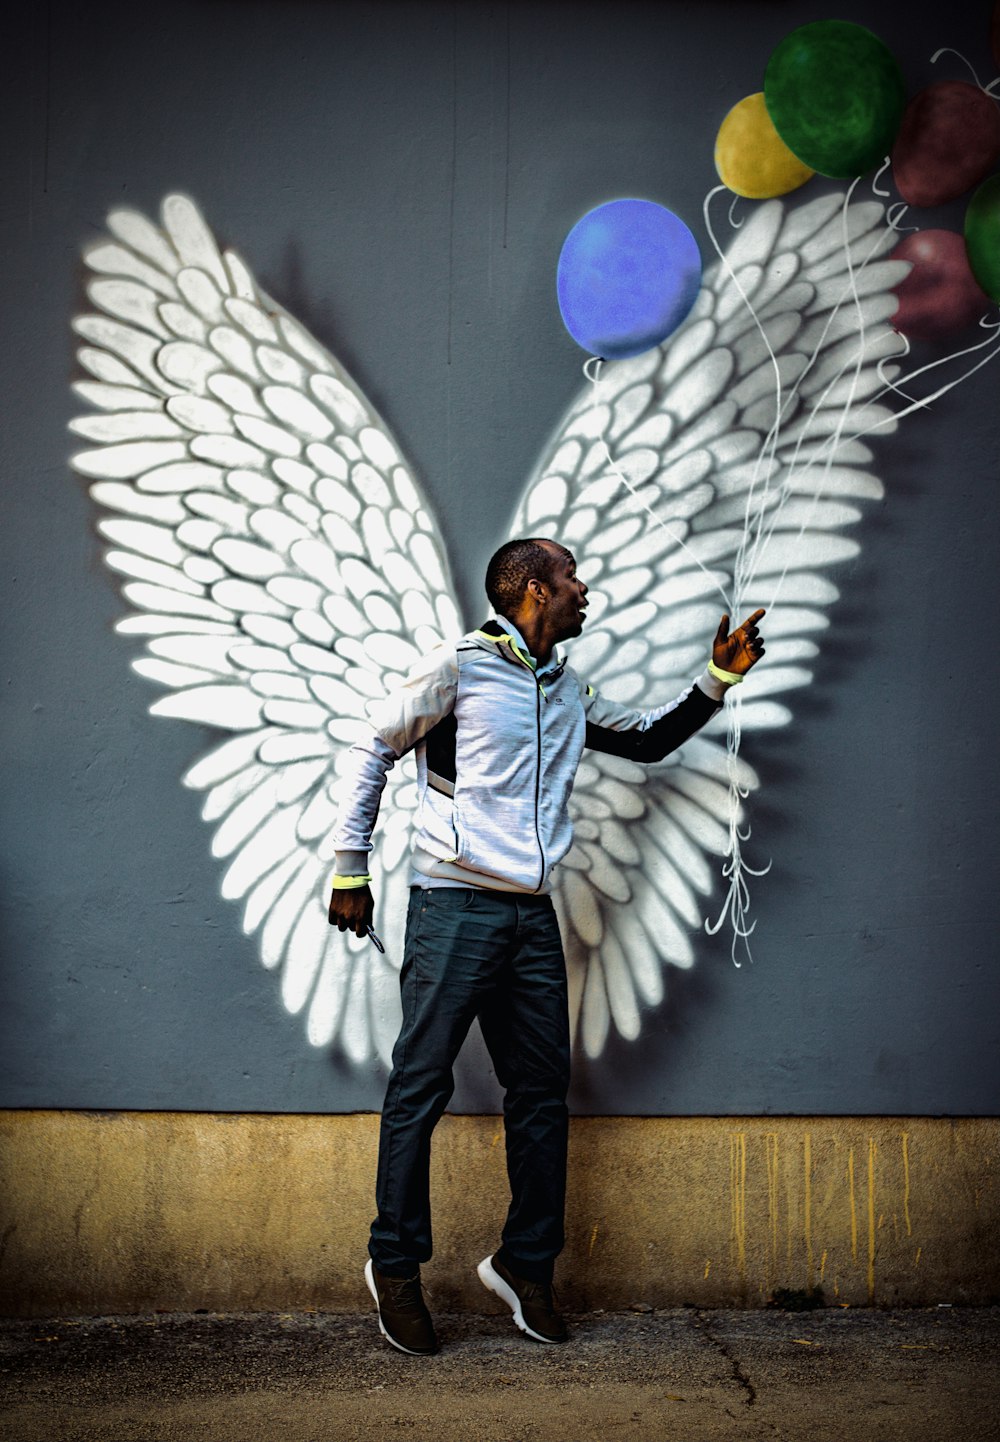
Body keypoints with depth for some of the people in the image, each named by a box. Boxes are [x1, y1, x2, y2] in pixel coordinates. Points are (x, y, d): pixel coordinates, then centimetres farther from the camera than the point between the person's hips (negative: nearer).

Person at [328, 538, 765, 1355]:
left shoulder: (569, 694, 17)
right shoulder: (459, 667, -2)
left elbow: (651, 739, 29)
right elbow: (373, 752, 1)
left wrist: (718, 681, 18)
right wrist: (351, 871, -1)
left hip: (534, 917, 7)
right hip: (455, 908, -6)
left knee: (542, 1090, 7)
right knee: (421, 1085, -3)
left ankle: (526, 1264, 20)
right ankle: (396, 1265, 11)